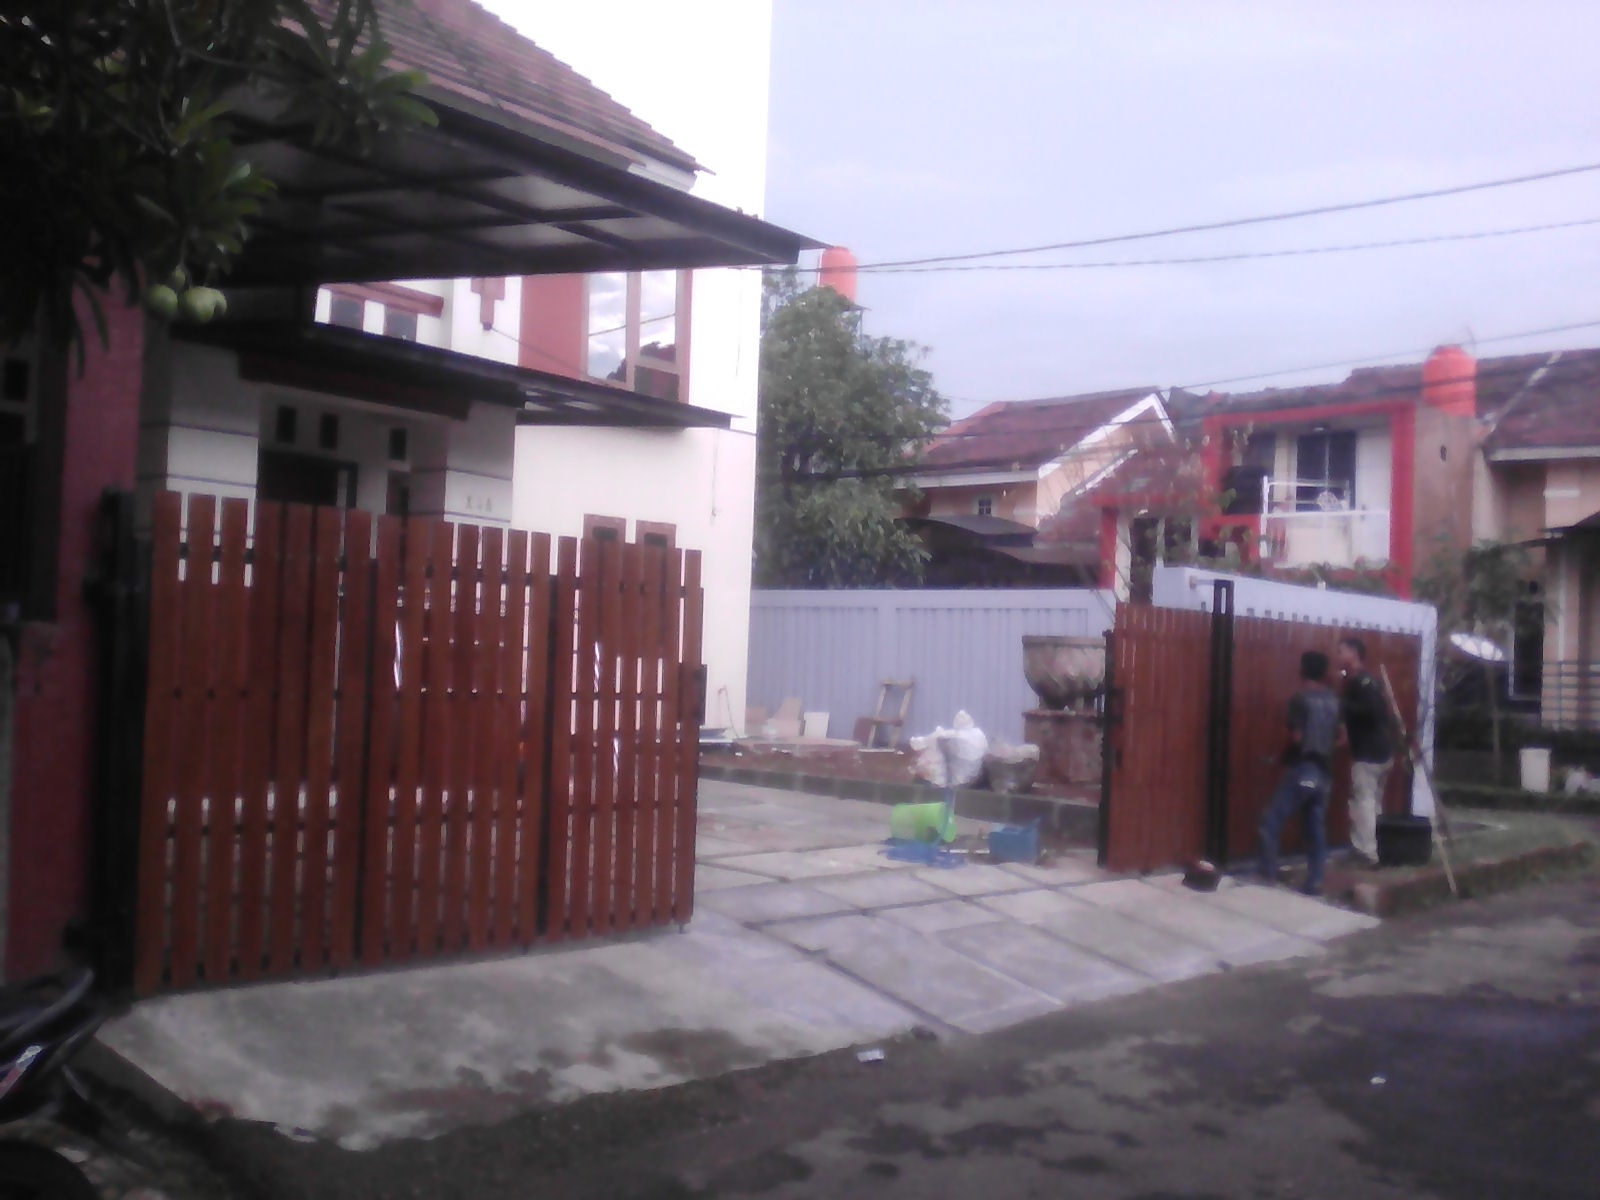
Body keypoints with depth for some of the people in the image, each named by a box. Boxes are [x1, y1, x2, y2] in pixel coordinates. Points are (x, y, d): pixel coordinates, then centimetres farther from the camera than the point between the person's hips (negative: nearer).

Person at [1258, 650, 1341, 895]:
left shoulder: (1300, 698, -10)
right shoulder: (1333, 700, 10)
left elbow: (1297, 737, -14)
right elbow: (1338, 737, 13)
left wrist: (1285, 756, 4)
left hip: (1302, 770, -7)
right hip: (1324, 773, 7)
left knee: (1271, 822, 0)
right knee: (1317, 830, 8)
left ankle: (1268, 875, -3)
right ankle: (1314, 884, 7)